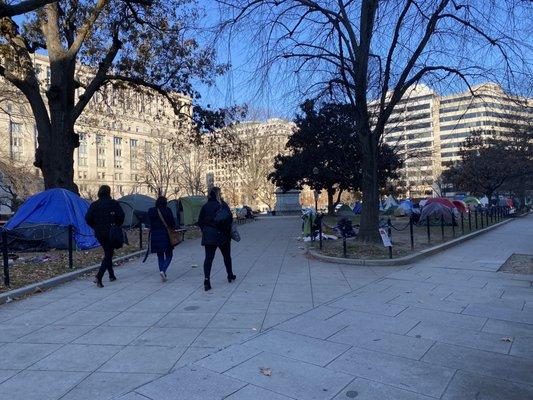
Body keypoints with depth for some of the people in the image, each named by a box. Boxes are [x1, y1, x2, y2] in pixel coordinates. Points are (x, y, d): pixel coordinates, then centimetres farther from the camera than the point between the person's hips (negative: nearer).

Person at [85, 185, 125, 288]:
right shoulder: (114, 203, -7)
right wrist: (118, 226, 4)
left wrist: (95, 227, 12)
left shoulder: (94, 204, 3)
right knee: (108, 254, 0)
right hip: (111, 232, -4)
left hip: (99, 233, 5)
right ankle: (99, 277, -15)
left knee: (108, 253, 19)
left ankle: (111, 275, 27)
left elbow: (88, 218, -2)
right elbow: (121, 216, -13)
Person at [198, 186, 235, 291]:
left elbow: (200, 222, 2)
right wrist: (228, 231, 0)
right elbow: (230, 219, -11)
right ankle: (230, 275, 31)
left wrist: (205, 230, 13)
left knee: (208, 257, -1)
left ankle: (206, 279, -15)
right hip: (222, 235, -1)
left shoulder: (205, 206, 2)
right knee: (226, 256, 17)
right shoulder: (223, 205, -7)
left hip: (208, 235, 2)